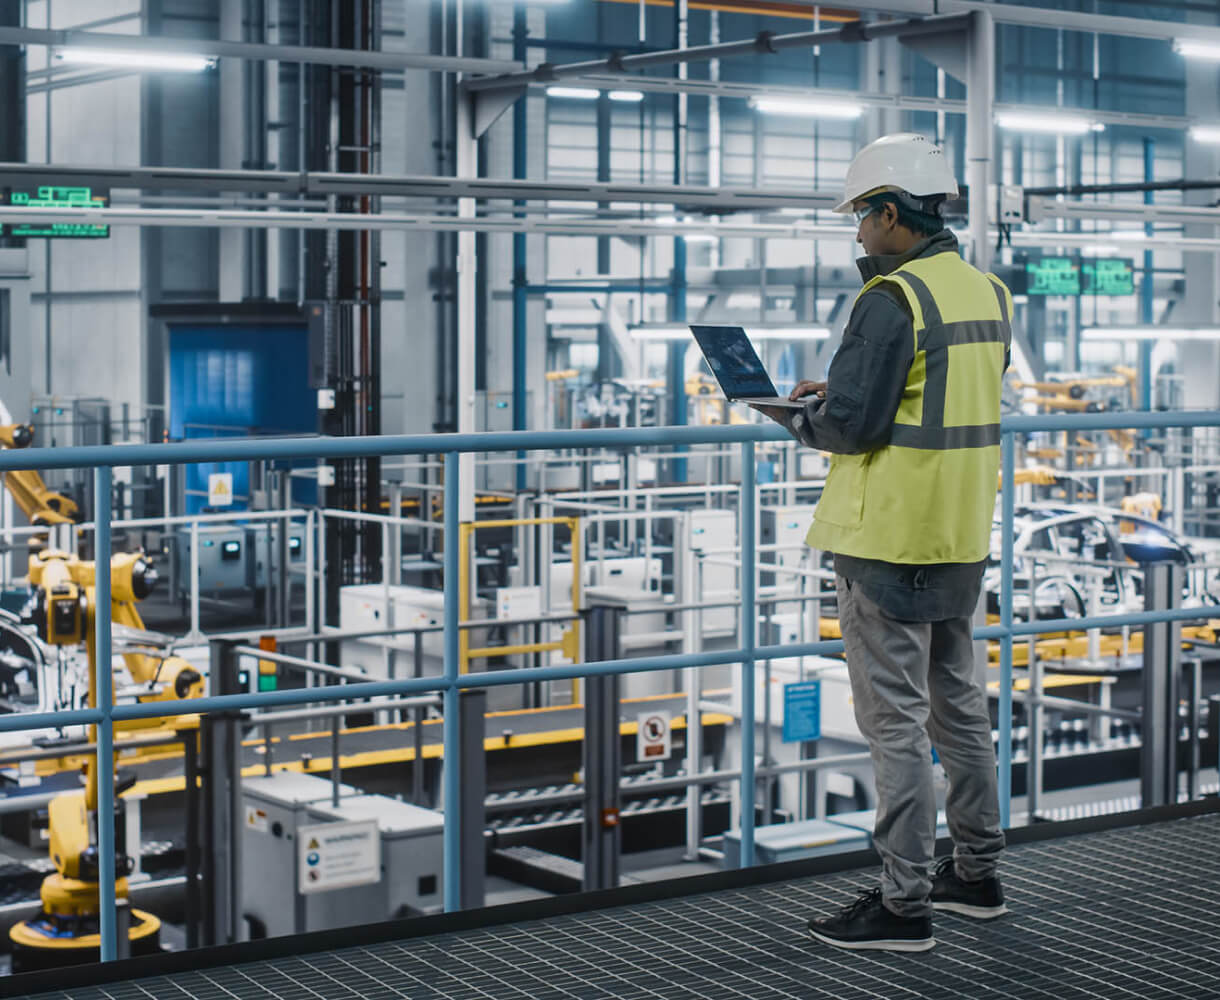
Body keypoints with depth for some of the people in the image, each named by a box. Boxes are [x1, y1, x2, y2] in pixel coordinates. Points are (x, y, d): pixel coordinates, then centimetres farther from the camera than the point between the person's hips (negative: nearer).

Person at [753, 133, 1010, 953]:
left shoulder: (893, 300, -17)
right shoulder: (988, 293, 10)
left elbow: (853, 425, -21)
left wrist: (796, 417, 0)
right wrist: (835, 396, 14)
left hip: (892, 538, -9)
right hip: (962, 532, 9)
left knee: (896, 719, -2)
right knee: (958, 702, 18)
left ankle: (903, 903, 3)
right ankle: (977, 873, 29)